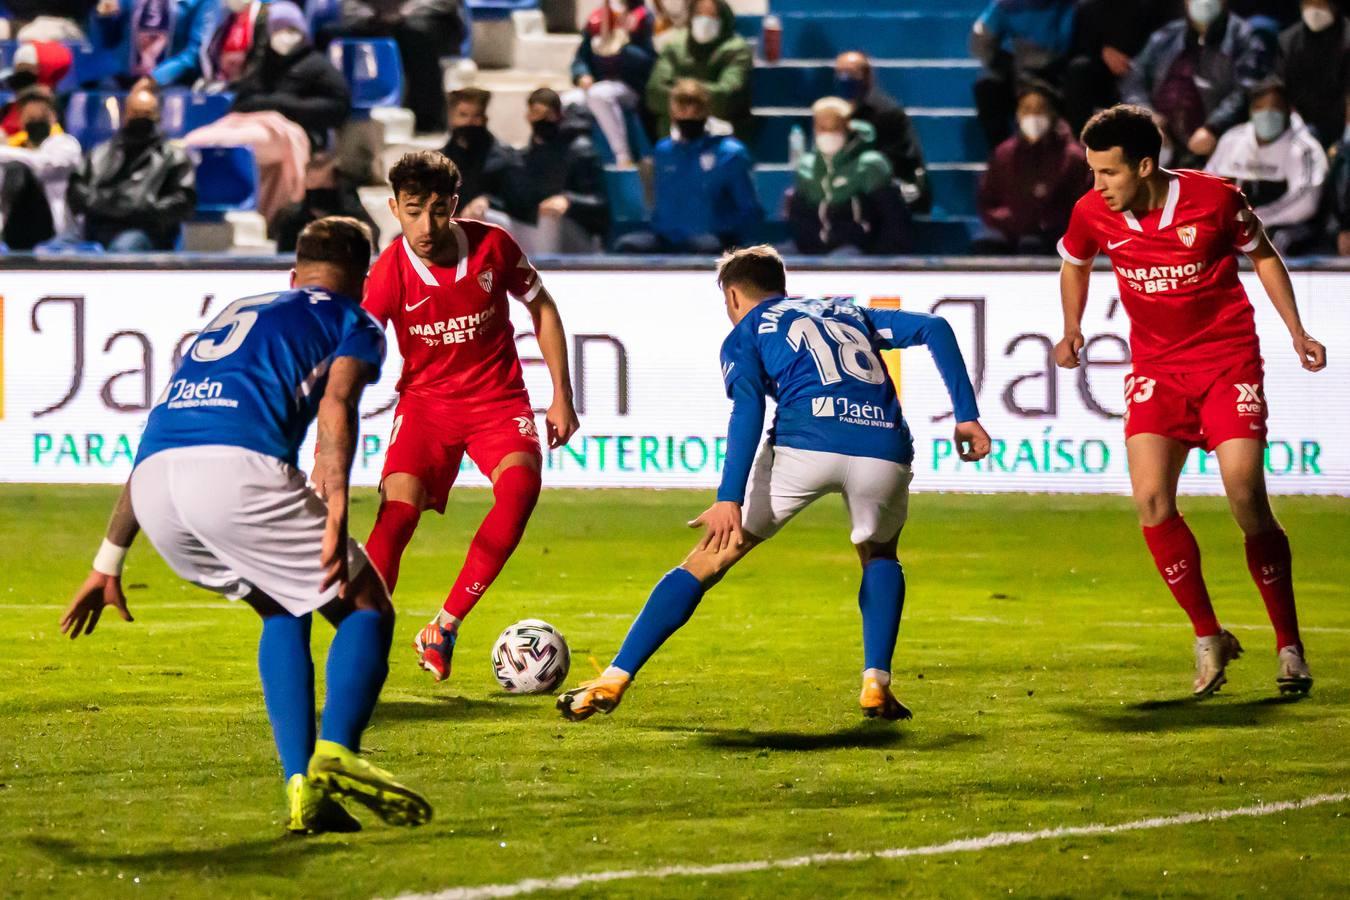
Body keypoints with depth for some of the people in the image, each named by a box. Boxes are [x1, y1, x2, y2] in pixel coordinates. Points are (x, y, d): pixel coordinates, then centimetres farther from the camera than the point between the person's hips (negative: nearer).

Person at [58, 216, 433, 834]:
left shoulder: (233, 316, 38)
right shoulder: (355, 324, 20)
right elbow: (335, 405, -3)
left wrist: (108, 563, 41)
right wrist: (335, 516, -16)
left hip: (153, 484, 6)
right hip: (237, 467, -6)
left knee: (284, 611, 26)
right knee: (368, 609, 10)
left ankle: (301, 786, 11)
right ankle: (335, 753, -15)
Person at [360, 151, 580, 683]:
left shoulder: (492, 246, -12)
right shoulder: (389, 274, -18)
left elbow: (540, 306, 6)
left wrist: (562, 395, 5)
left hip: (498, 396, 1)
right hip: (426, 399, -1)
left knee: (519, 486, -27)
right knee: (398, 510, -22)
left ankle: (445, 627, -17)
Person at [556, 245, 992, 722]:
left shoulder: (746, 333, 21)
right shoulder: (849, 313, 35)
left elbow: (747, 410, 1)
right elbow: (934, 328, 22)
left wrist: (729, 499, -10)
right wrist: (967, 415, 19)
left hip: (805, 441, -3)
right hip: (885, 447, 3)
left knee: (707, 561, 9)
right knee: (879, 555, 33)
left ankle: (614, 680, 5)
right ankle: (876, 684, 16)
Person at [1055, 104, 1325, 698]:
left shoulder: (1215, 199, -14)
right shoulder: (1093, 214, -7)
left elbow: (1262, 254, 4)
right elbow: (1074, 264, 17)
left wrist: (1296, 332, 3)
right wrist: (1071, 330, 8)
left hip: (1228, 359, -3)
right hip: (1156, 368, 3)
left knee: (1246, 499, -14)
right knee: (1151, 501, -14)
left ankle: (1289, 645, 0)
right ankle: (1208, 638, 2)